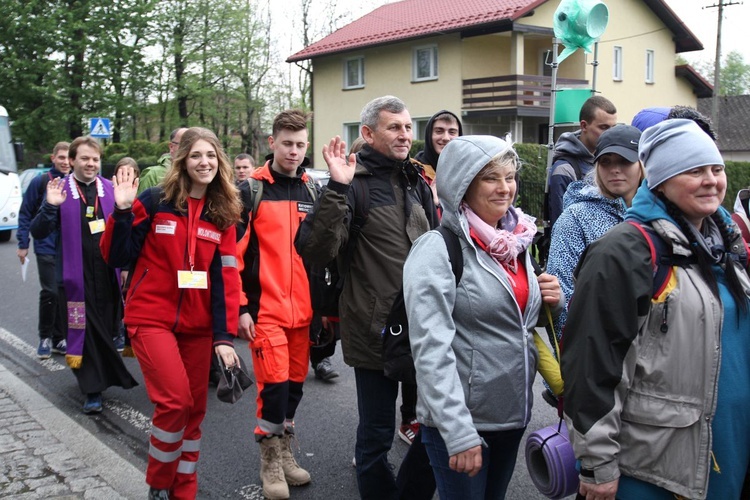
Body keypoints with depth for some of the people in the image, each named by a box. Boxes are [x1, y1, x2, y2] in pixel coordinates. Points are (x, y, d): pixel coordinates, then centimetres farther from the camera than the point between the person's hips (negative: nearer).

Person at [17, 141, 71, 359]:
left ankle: (59, 338, 19)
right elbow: (25, 214, 0)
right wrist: (23, 244, -3)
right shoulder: (39, 182, -3)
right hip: (47, 248, -3)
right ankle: (46, 337, 11)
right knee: (50, 292, -7)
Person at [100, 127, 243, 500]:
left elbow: (226, 278, 0)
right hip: (152, 318, -4)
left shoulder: (223, 215, 4)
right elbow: (117, 257, -6)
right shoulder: (155, 202, -7)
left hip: (197, 324, 4)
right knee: (176, 400, -16)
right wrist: (124, 211, -20)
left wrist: (224, 335, -5)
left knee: (195, 408, 8)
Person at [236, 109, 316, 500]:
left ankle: (285, 452, 29)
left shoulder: (311, 192, 11)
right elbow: (235, 252, -6)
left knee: (295, 383, 11)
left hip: (303, 308, 5)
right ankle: (270, 461, 13)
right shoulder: (251, 191, -3)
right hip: (265, 308, -4)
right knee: (274, 383, -6)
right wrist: (241, 306, -10)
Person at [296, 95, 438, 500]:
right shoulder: (353, 183, -8)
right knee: (377, 432, 5)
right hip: (376, 329, -6)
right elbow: (314, 251, -20)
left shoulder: (417, 183, 13)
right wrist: (337, 189, -27)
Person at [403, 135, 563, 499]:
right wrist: (459, 431, -25)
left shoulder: (516, 240, 6)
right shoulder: (438, 248, -16)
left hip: (512, 413, 7)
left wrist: (552, 302, -1)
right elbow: (432, 348, -21)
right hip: (460, 421, -7)